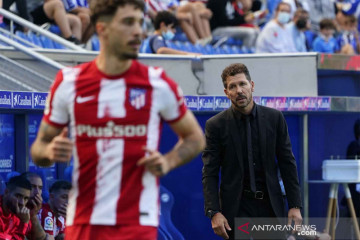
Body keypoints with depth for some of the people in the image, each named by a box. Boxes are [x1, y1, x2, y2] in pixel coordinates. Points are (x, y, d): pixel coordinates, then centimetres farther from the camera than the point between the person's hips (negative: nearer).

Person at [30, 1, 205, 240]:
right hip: (82, 220, 2)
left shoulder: (159, 84, 0)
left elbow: (195, 138, 12)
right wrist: (50, 151, -13)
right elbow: (40, 146, 11)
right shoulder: (68, 83, 3)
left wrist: (168, 161, -8)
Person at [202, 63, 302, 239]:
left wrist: (295, 206, 0)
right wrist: (214, 213, -14)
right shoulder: (216, 125, -3)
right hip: (238, 208, -2)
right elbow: (210, 174, -4)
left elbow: (287, 163, 6)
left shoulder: (274, 118, 3)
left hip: (271, 204, 2)